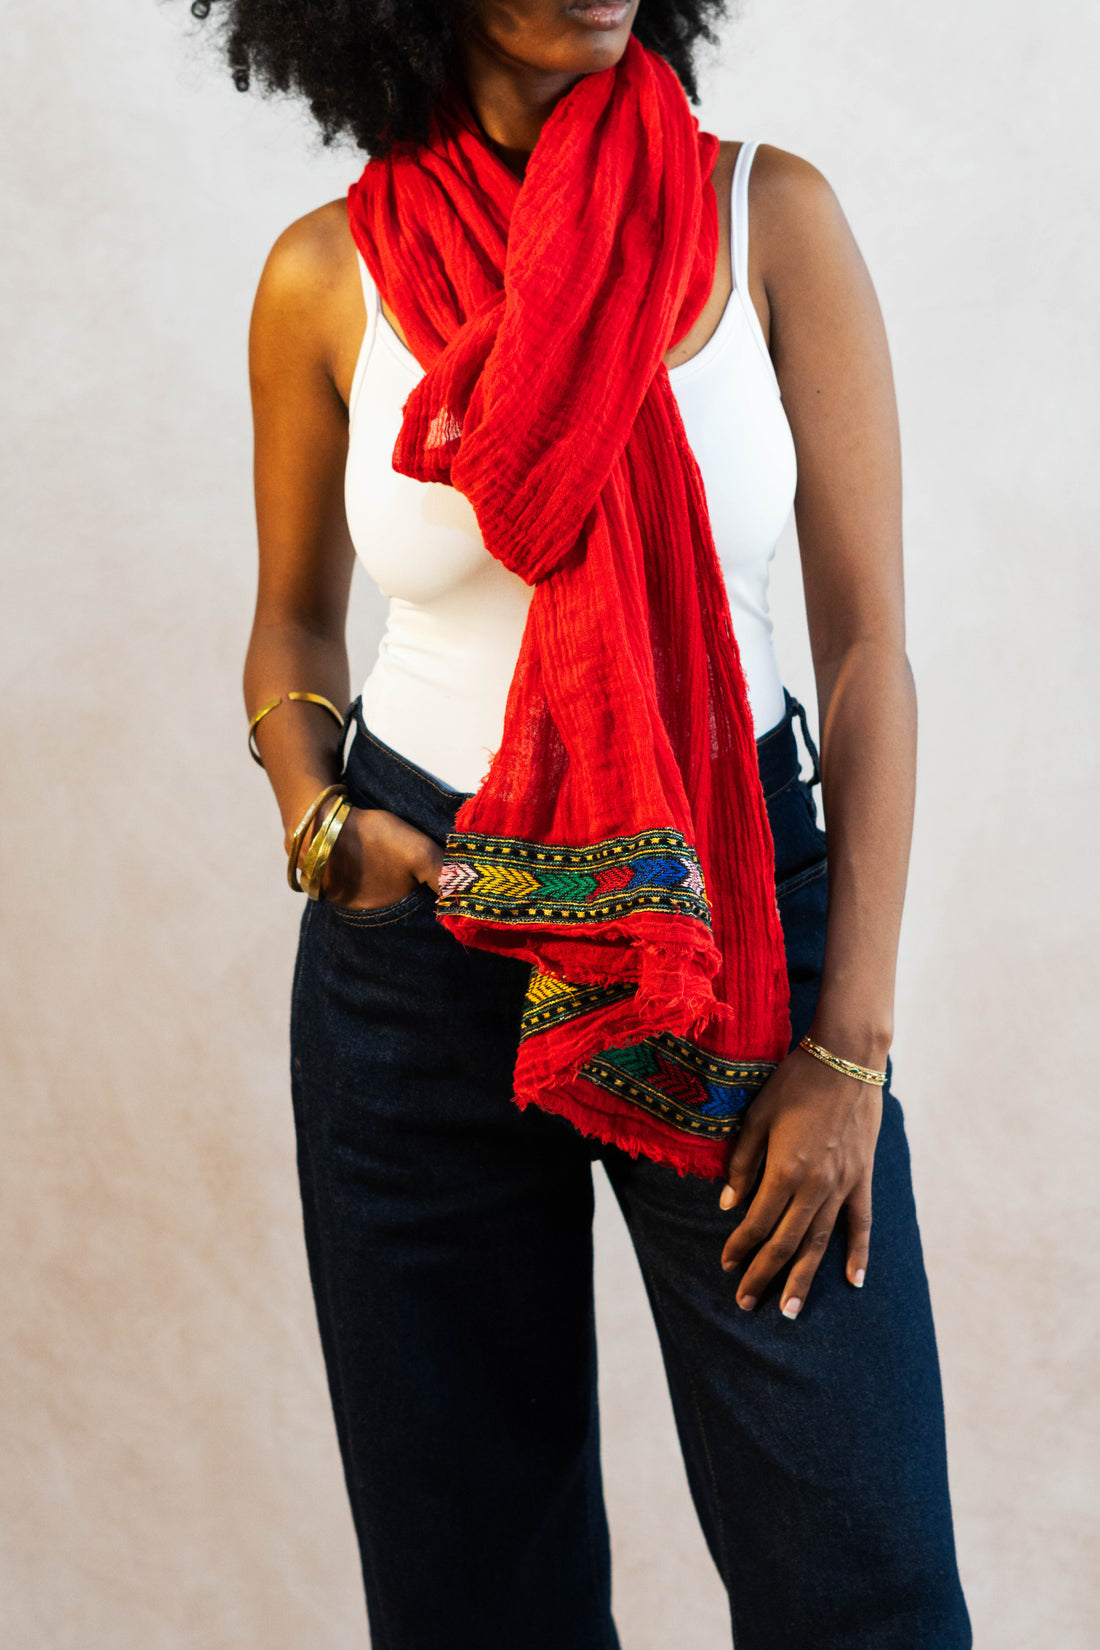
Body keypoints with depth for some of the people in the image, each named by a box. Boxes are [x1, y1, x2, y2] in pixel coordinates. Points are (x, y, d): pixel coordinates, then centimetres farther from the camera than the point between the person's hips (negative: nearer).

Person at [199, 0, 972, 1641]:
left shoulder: (769, 216, -6)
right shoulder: (328, 276, -2)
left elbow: (869, 645, -6)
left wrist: (851, 1043, -10)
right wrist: (316, 817, -8)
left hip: (740, 899, -1)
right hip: (423, 915, 1)